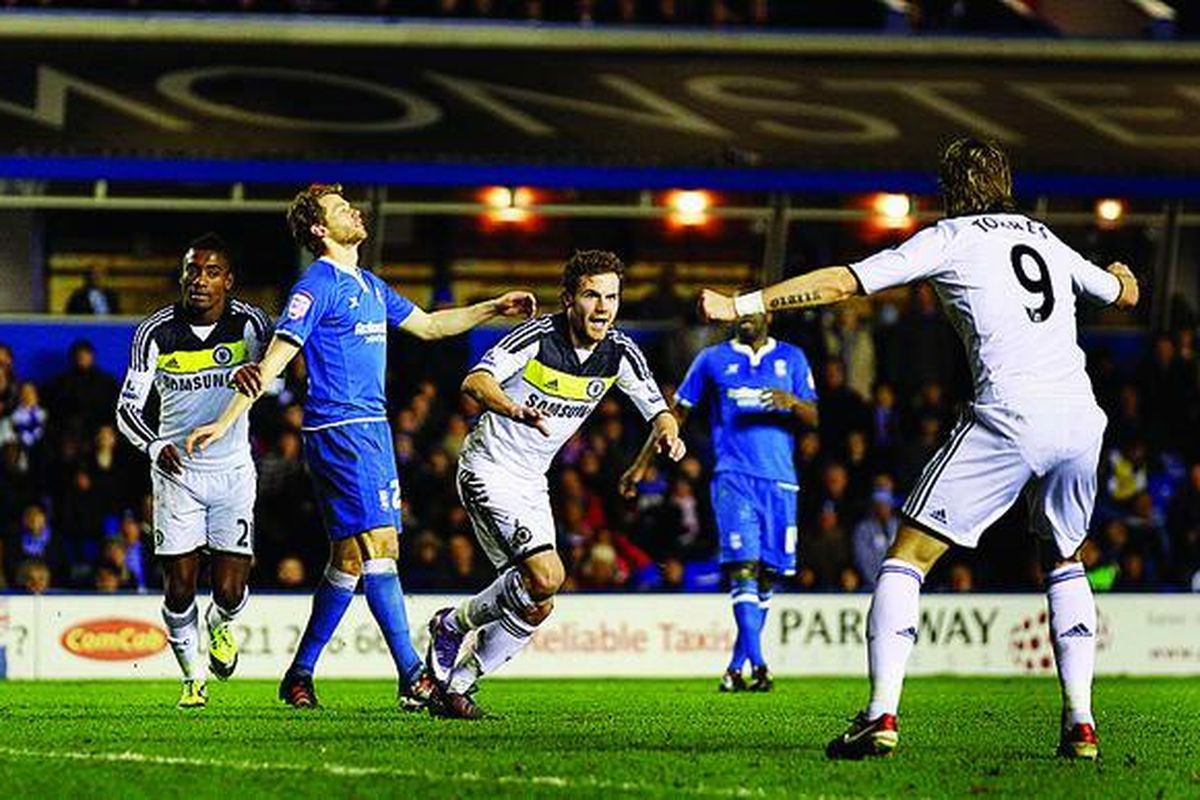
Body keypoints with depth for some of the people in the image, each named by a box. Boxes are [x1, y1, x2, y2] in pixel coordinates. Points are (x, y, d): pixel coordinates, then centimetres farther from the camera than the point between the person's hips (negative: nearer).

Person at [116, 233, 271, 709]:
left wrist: (248, 372, -43)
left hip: (233, 471, 0)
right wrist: (155, 446, -25)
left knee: (230, 591, -6)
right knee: (179, 588, -5)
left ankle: (220, 623, 32)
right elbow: (128, 406, -6)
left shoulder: (248, 322, -6)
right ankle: (193, 675, 20)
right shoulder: (156, 332, -7)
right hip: (177, 470, 0)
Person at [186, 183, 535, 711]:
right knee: (376, 545, -14)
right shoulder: (317, 286, -8)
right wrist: (225, 422, -16)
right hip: (340, 430, -9)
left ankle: (300, 675, 15)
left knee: (350, 557, 8)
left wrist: (494, 309, 27)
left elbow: (427, 326, 31)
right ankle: (414, 680, -19)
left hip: (372, 429, 9)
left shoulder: (369, 286, 19)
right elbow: (274, 359, -11)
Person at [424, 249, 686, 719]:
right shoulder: (538, 337, -20)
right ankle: (455, 624, -1)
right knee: (546, 576, -23)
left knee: (536, 606, 4)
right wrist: (514, 411, -53)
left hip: (532, 482, 7)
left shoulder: (619, 353, -3)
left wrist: (665, 434, -22)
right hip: (489, 469, -7)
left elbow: (659, 412, 3)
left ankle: (458, 683, 21)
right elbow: (476, 381, -33)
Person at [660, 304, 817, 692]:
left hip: (780, 481, 3)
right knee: (744, 568, -18)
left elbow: (814, 418, 8)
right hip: (734, 477, -3)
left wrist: (792, 402, -14)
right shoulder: (712, 360, 10)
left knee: (767, 575, 4)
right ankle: (757, 664, -26)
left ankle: (736, 667, 15)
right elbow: (677, 412, 15)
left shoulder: (792, 358, 14)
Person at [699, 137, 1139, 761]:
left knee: (906, 556, 1)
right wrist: (1121, 276, 65)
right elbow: (1125, 294, 40)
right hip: (1080, 417, 5)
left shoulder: (949, 239, 9)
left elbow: (844, 282, 3)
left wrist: (742, 304, 6)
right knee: (1064, 561, 25)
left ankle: (881, 715, -12)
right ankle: (1080, 724, 13)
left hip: (1009, 416, -5)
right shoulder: (1047, 241, 24)